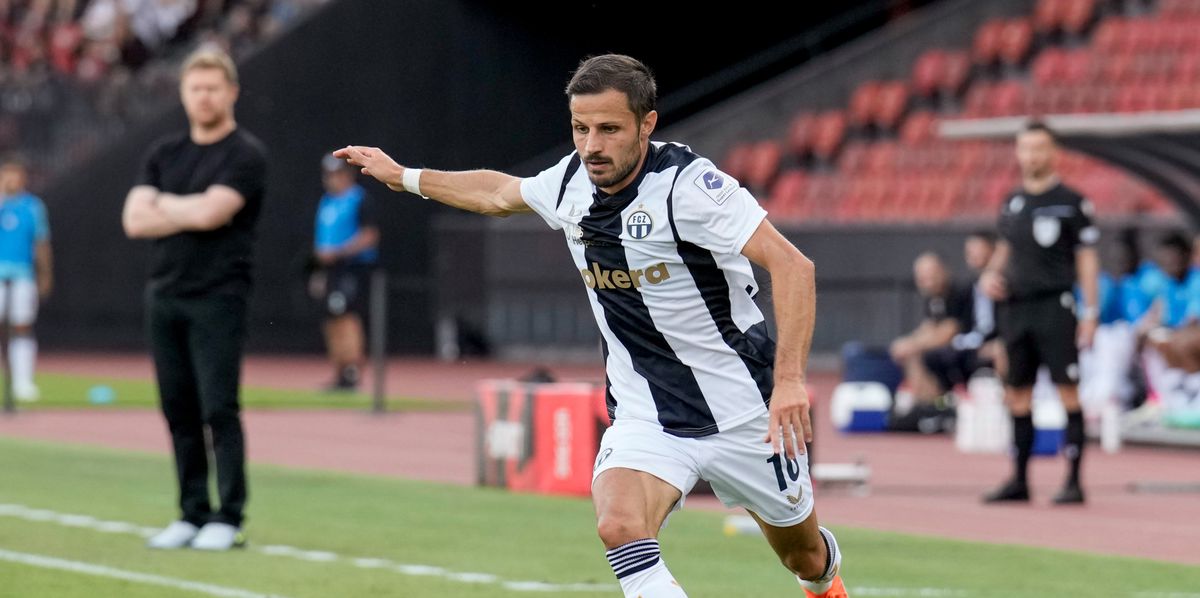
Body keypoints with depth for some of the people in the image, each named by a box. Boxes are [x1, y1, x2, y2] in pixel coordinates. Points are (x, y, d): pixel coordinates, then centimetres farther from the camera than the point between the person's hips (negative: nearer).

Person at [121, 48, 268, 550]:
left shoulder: (245, 155, -3)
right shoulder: (165, 154, 15)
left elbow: (210, 212, -17)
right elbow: (135, 221, 4)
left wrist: (163, 204, 0)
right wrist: (189, 214, -8)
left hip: (217, 297, -6)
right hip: (164, 296, 6)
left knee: (219, 410, -9)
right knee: (179, 411, 7)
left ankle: (228, 518, -7)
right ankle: (192, 515, 12)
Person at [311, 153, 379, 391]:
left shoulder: (360, 200, -7)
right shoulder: (326, 201, 19)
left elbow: (369, 236, -13)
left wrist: (337, 252, -18)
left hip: (353, 267, -9)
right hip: (331, 269, 9)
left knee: (348, 318, -18)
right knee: (333, 323, 8)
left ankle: (352, 372, -22)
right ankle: (339, 376, 12)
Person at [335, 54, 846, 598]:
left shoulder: (686, 183, -21)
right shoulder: (569, 183, -1)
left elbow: (790, 265, -29)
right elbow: (500, 193, 23)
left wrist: (789, 378, -39)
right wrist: (404, 177, 31)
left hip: (744, 411, -4)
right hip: (645, 418, 4)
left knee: (804, 554, 15)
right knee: (620, 527, -28)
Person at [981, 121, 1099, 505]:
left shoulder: (1071, 202, -2)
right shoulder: (1011, 204, 14)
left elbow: (1087, 257, -3)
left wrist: (1090, 312, -8)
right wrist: (991, 274, 4)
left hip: (1055, 305, -6)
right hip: (1015, 307, 6)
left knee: (1067, 391, -9)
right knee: (1017, 395, 8)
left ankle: (1074, 481, -6)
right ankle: (1019, 480, 15)